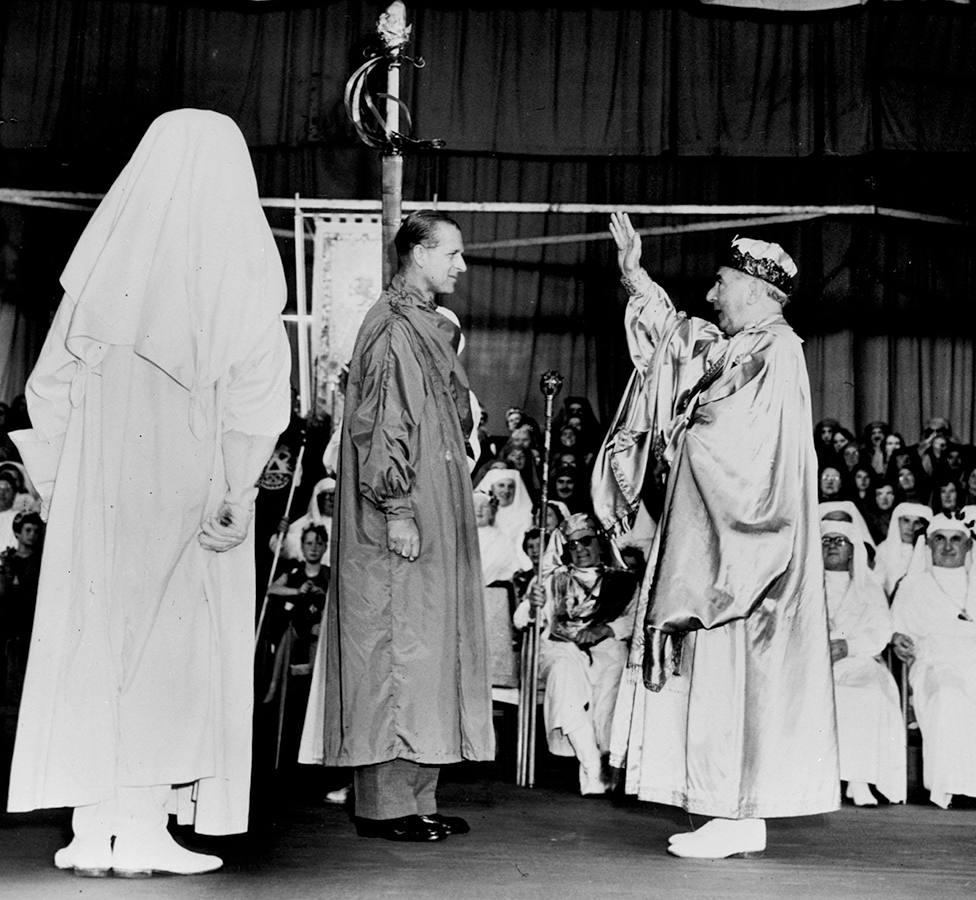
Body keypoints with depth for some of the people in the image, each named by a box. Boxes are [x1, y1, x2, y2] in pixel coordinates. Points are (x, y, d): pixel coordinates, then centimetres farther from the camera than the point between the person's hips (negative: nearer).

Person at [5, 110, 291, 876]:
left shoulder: (107, 252, 8)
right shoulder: (238, 265, -2)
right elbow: (256, 388, -11)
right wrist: (236, 491, -10)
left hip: (97, 483, 3)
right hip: (187, 484, -3)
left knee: (95, 635, 8)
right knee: (175, 644, 2)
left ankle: (92, 830, 10)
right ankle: (144, 830, 0)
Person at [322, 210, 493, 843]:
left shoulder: (429, 327, 18)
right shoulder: (392, 329, -11)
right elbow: (381, 428, -18)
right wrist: (397, 510, -22)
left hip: (435, 519, 10)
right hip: (403, 524, -10)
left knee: (429, 651, 9)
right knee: (397, 649, -7)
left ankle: (417, 798, 15)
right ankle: (385, 804, 0)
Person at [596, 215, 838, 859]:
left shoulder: (774, 352, -13)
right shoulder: (739, 347, 14)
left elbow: (743, 447, -21)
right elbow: (679, 342, 27)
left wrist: (683, 426, -8)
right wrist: (635, 278, 24)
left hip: (739, 540, -9)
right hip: (718, 541, 9)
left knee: (729, 674, -6)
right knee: (720, 677, 10)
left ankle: (737, 818, 1)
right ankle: (741, 814, 15)